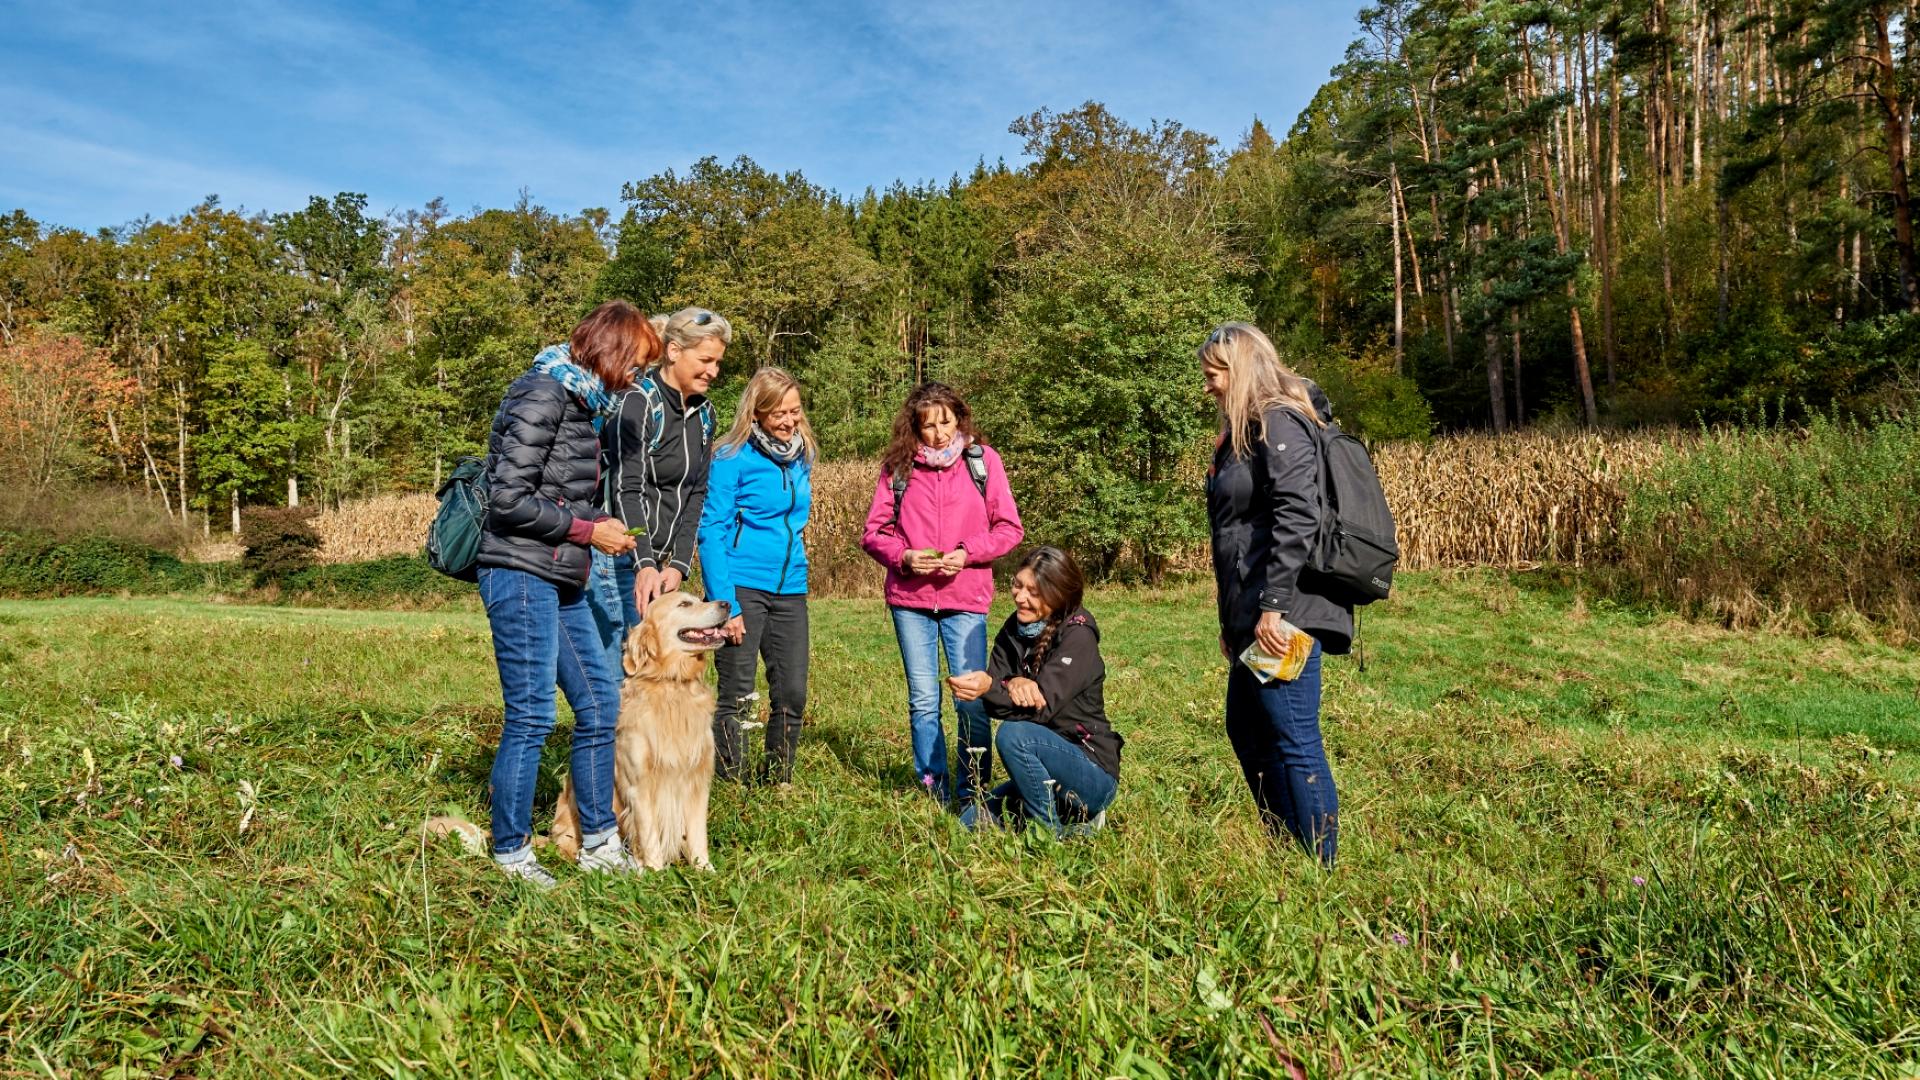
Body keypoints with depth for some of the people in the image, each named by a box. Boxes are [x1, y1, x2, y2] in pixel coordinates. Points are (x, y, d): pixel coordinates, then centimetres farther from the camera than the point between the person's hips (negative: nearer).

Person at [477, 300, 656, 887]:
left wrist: (601, 528, 7)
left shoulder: (578, 401, 17)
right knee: (531, 717, -3)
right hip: (522, 576, -10)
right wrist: (587, 530, -12)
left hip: (562, 581, 10)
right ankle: (511, 853, 12)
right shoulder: (542, 394, -12)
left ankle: (598, 843, 21)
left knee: (600, 702, 11)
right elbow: (509, 499, -19)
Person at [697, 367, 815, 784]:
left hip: (790, 589, 6)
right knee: (737, 695, 0)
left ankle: (778, 783, 22)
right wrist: (725, 604, -16)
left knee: (792, 694, 6)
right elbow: (711, 533, -11)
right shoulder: (732, 458, -8)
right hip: (742, 587, -5)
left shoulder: (802, 456, 9)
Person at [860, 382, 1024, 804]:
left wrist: (967, 552, -12)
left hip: (966, 599, -1)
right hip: (910, 599, 1)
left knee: (972, 700, -1)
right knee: (923, 700, 8)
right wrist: (903, 556, -12)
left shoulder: (982, 459, 3)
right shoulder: (897, 466, 4)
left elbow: (1009, 528, 2)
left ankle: (973, 792, 15)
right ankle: (934, 789, 22)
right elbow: (874, 531, 7)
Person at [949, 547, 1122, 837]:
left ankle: (1052, 834, -12)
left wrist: (989, 688, -39)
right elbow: (993, 698, -5)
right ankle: (1069, 813, 12)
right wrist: (1013, 685, -28)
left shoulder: (1078, 635, -15)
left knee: (1014, 734, -30)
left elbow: (1044, 707, -24)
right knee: (970, 823, -3)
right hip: (1045, 770, 7)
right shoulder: (1013, 630, 4)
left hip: (1093, 774, -7)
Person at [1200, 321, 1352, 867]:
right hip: (1251, 614, 11)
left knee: (1293, 739, -5)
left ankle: (1320, 868, 6)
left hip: (1284, 614, -11)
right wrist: (1232, 619, 20)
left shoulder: (1279, 424, -10)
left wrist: (1273, 606, -24)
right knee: (1247, 731, 17)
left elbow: (1298, 516, -21)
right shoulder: (1243, 431, 19)